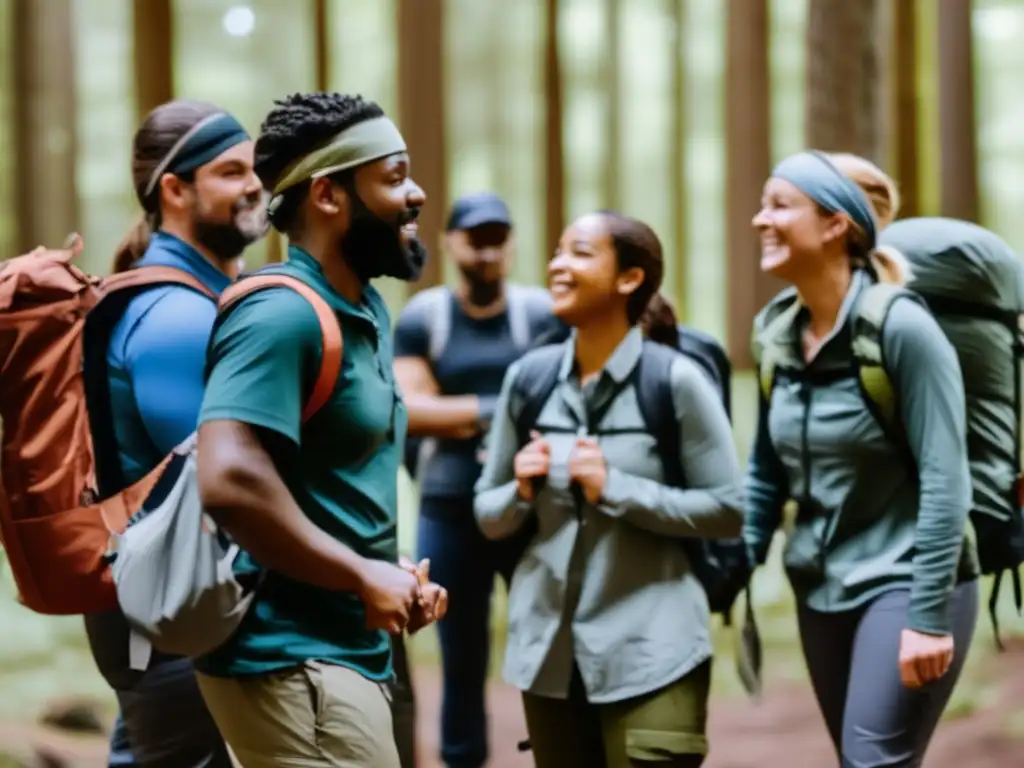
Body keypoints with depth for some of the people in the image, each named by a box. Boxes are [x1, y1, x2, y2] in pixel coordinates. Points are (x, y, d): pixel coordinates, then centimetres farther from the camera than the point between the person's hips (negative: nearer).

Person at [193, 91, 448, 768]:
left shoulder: (367, 311, 14)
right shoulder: (284, 313, -17)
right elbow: (230, 480, -29)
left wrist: (391, 574, 8)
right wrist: (364, 578, -18)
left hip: (347, 652, 10)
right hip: (293, 660, -10)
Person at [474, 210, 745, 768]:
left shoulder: (674, 379, -8)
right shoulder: (528, 378, 3)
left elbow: (727, 511, -8)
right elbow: (487, 515, 12)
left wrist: (615, 489, -16)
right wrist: (521, 492, -10)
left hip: (650, 652, -4)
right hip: (549, 648, 5)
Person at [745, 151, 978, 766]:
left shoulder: (901, 327, -16)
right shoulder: (776, 333, 3)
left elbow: (944, 480, -18)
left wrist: (929, 614, -21)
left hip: (903, 584, -7)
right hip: (821, 591, 7)